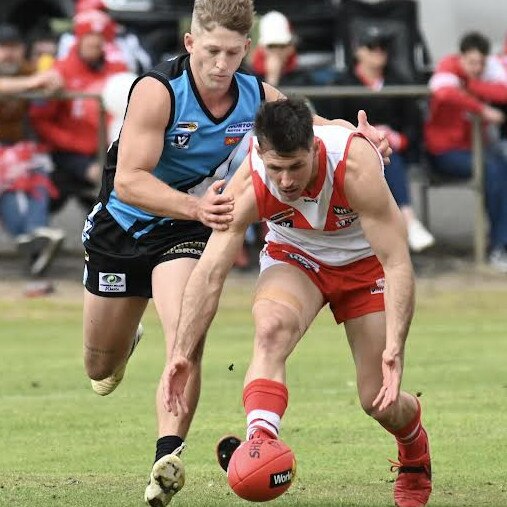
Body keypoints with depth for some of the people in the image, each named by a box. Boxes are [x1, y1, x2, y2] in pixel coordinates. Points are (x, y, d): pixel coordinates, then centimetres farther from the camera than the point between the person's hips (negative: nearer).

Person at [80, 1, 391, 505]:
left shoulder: (257, 97, -13)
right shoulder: (157, 91, -28)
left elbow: (315, 126, 2)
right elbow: (128, 181, -33)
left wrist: (362, 135, -23)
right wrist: (195, 206, -49)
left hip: (187, 233, 1)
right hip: (123, 226, -1)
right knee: (100, 368, 17)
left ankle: (168, 456, -36)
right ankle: (122, 345, 54)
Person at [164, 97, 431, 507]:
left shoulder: (356, 167, -37)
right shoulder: (248, 186, -30)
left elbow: (398, 264, -36)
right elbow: (210, 272, -27)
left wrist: (394, 349, -45)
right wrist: (183, 353, -34)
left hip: (365, 260, -1)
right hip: (295, 256, 1)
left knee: (381, 402, -1)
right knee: (271, 328, -34)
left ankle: (416, 458, 34)